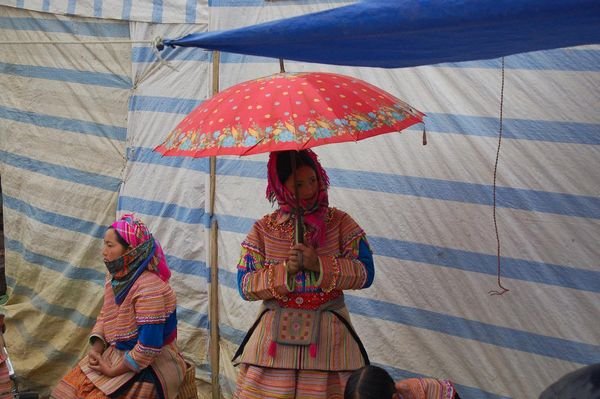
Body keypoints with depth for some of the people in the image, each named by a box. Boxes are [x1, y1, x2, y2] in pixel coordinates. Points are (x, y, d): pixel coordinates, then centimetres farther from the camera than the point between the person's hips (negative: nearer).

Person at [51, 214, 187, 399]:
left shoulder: (149, 288, -27)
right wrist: (96, 348, -4)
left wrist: (113, 371, -18)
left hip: (148, 365, -8)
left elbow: (149, 345, -28)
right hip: (116, 353, 8)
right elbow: (105, 315, 14)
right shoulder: (115, 277, 1)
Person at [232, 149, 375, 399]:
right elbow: (245, 286, 0)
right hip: (275, 337, 1)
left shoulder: (340, 223, 2)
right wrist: (285, 270, -14)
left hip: (328, 335, 0)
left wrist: (319, 264, -16)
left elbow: (365, 273, -5)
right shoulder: (264, 229, 4)